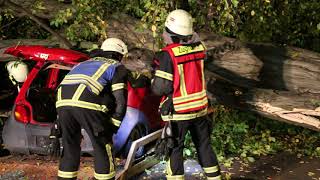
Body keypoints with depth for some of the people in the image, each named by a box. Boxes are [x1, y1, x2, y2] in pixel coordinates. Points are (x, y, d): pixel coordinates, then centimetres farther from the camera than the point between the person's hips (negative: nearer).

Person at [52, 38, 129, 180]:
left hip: (62, 102, 6)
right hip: (87, 104, -6)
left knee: (69, 146, 20)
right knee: (102, 146, 9)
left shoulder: (84, 63, 35)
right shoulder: (117, 67, 18)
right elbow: (120, 100, 6)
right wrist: (114, 124, 14)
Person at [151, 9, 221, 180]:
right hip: (200, 107, 5)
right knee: (203, 144, 19)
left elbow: (160, 88, -18)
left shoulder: (168, 54, -19)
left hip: (178, 111, -5)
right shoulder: (199, 48, -3)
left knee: (174, 148, 10)